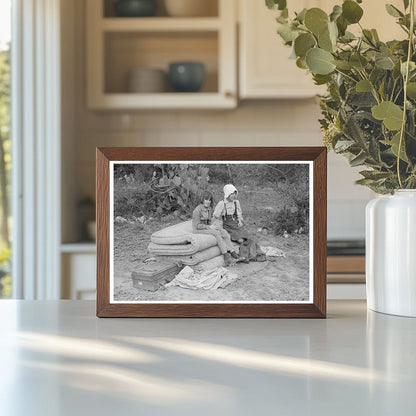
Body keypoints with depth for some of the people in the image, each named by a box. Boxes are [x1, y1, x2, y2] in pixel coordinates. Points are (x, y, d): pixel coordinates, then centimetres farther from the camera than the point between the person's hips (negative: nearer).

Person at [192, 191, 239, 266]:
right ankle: (225, 254, -29)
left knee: (224, 232, -14)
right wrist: (209, 227, -20)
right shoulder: (198, 210, -18)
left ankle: (232, 251, -24)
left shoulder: (209, 209, 8)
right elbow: (197, 225, -19)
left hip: (206, 227, 8)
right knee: (217, 233, -29)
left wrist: (212, 225, -3)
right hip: (198, 230, -8)